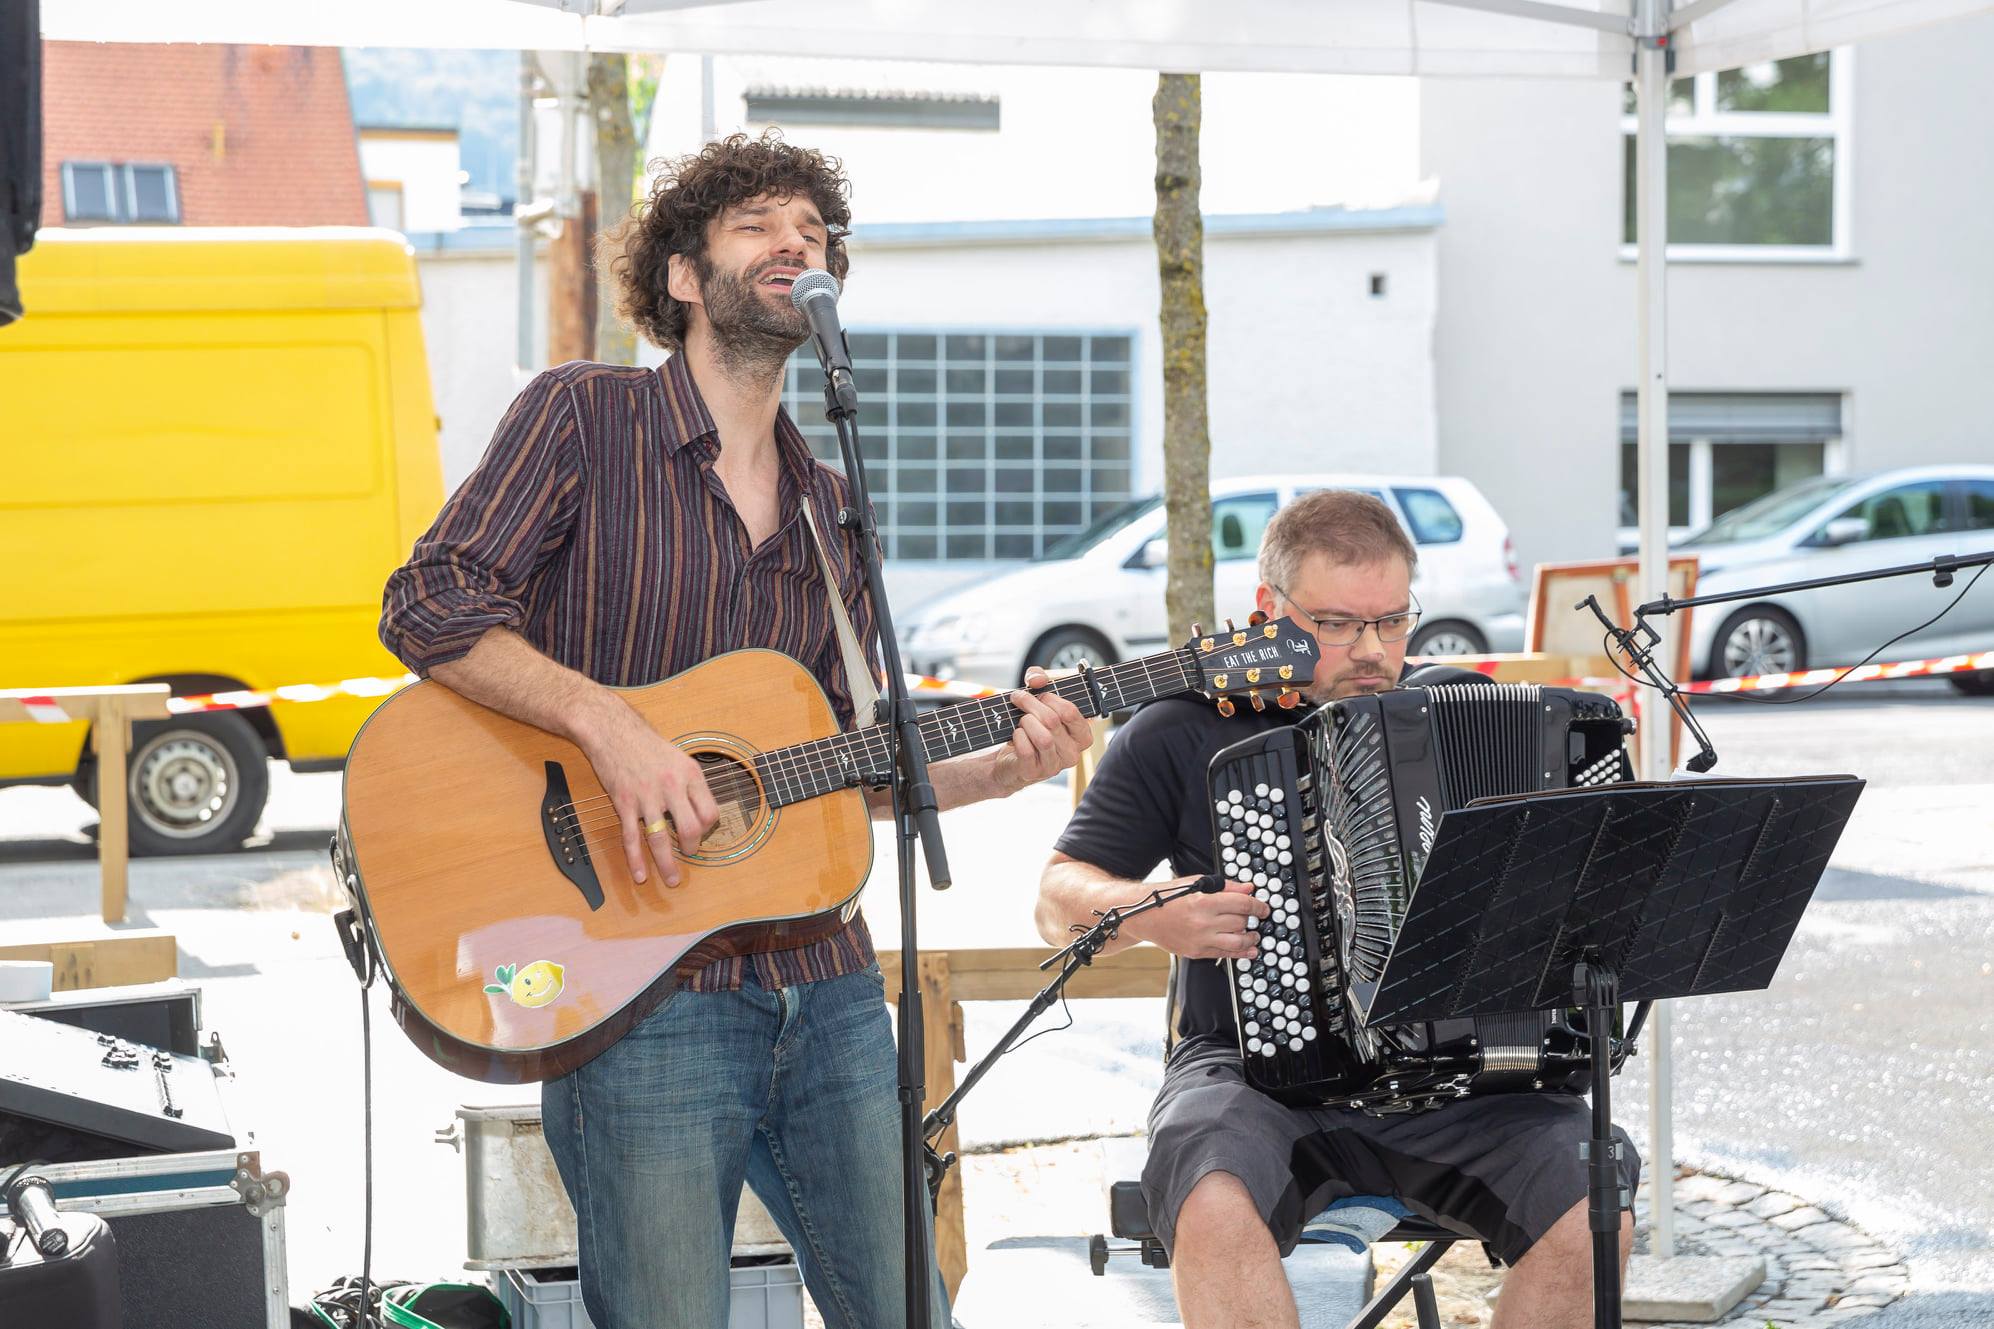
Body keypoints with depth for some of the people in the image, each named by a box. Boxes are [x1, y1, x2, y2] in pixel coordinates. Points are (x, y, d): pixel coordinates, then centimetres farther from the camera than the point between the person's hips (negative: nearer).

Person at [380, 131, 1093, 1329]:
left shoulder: (829, 509, 17)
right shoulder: (586, 418, 0)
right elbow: (429, 609, -10)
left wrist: (999, 772, 0)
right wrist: (607, 721, -23)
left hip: (825, 990, 6)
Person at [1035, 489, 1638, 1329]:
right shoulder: (1183, 732, 5)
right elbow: (1059, 899, 7)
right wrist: (1149, 915, -15)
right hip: (1254, 1065, -2)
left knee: (1593, 1216, -24)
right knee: (1216, 1212, -35)